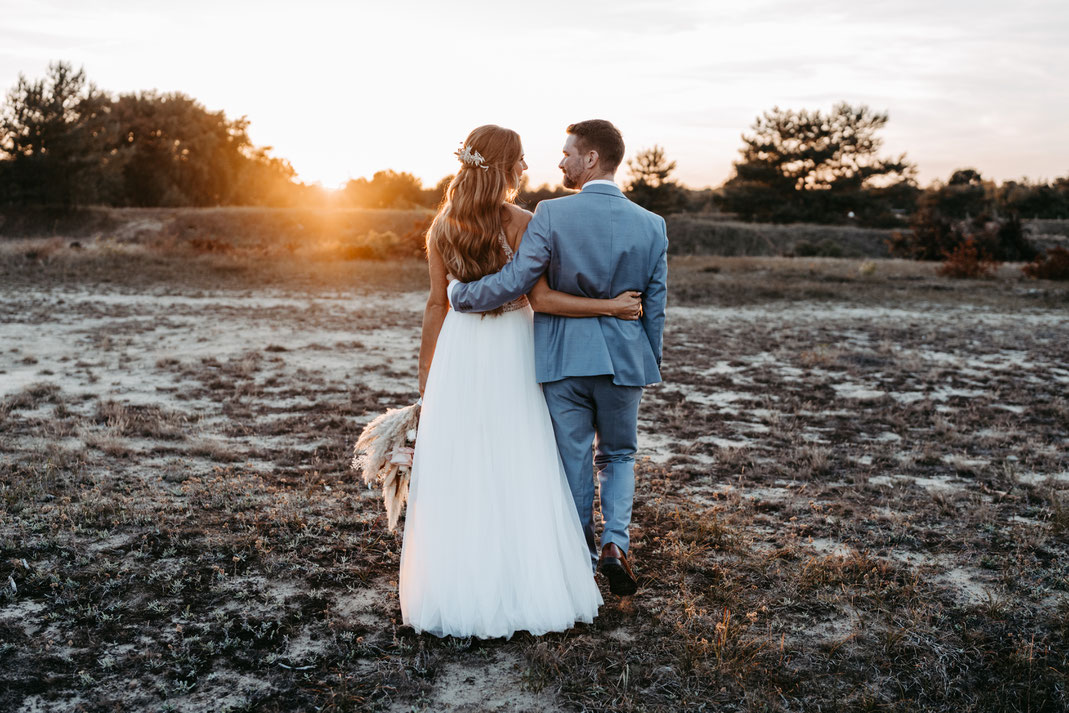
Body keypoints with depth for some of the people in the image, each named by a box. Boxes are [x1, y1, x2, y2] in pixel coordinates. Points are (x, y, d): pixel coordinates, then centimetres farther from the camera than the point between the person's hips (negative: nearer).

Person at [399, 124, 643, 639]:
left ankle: (459, 588, 15)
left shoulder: (443, 224, 0)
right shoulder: (521, 222, -12)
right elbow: (541, 298, -15)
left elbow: (437, 303, 3)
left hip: (458, 350, 3)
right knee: (517, 472, 6)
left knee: (456, 471, 8)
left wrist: (426, 370, 10)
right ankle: (520, 583, 13)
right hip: (510, 350, -3)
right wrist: (611, 306, -9)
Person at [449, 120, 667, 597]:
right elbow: (654, 307, 4)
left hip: (563, 359, -2)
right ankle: (615, 542, 3)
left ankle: (581, 563, 21)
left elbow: (512, 283, -14)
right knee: (617, 456, 22)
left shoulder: (552, 215, -11)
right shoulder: (651, 225, 0)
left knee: (573, 462, 11)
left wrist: (457, 292, 3)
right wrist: (648, 368, 15)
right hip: (623, 359, 2)